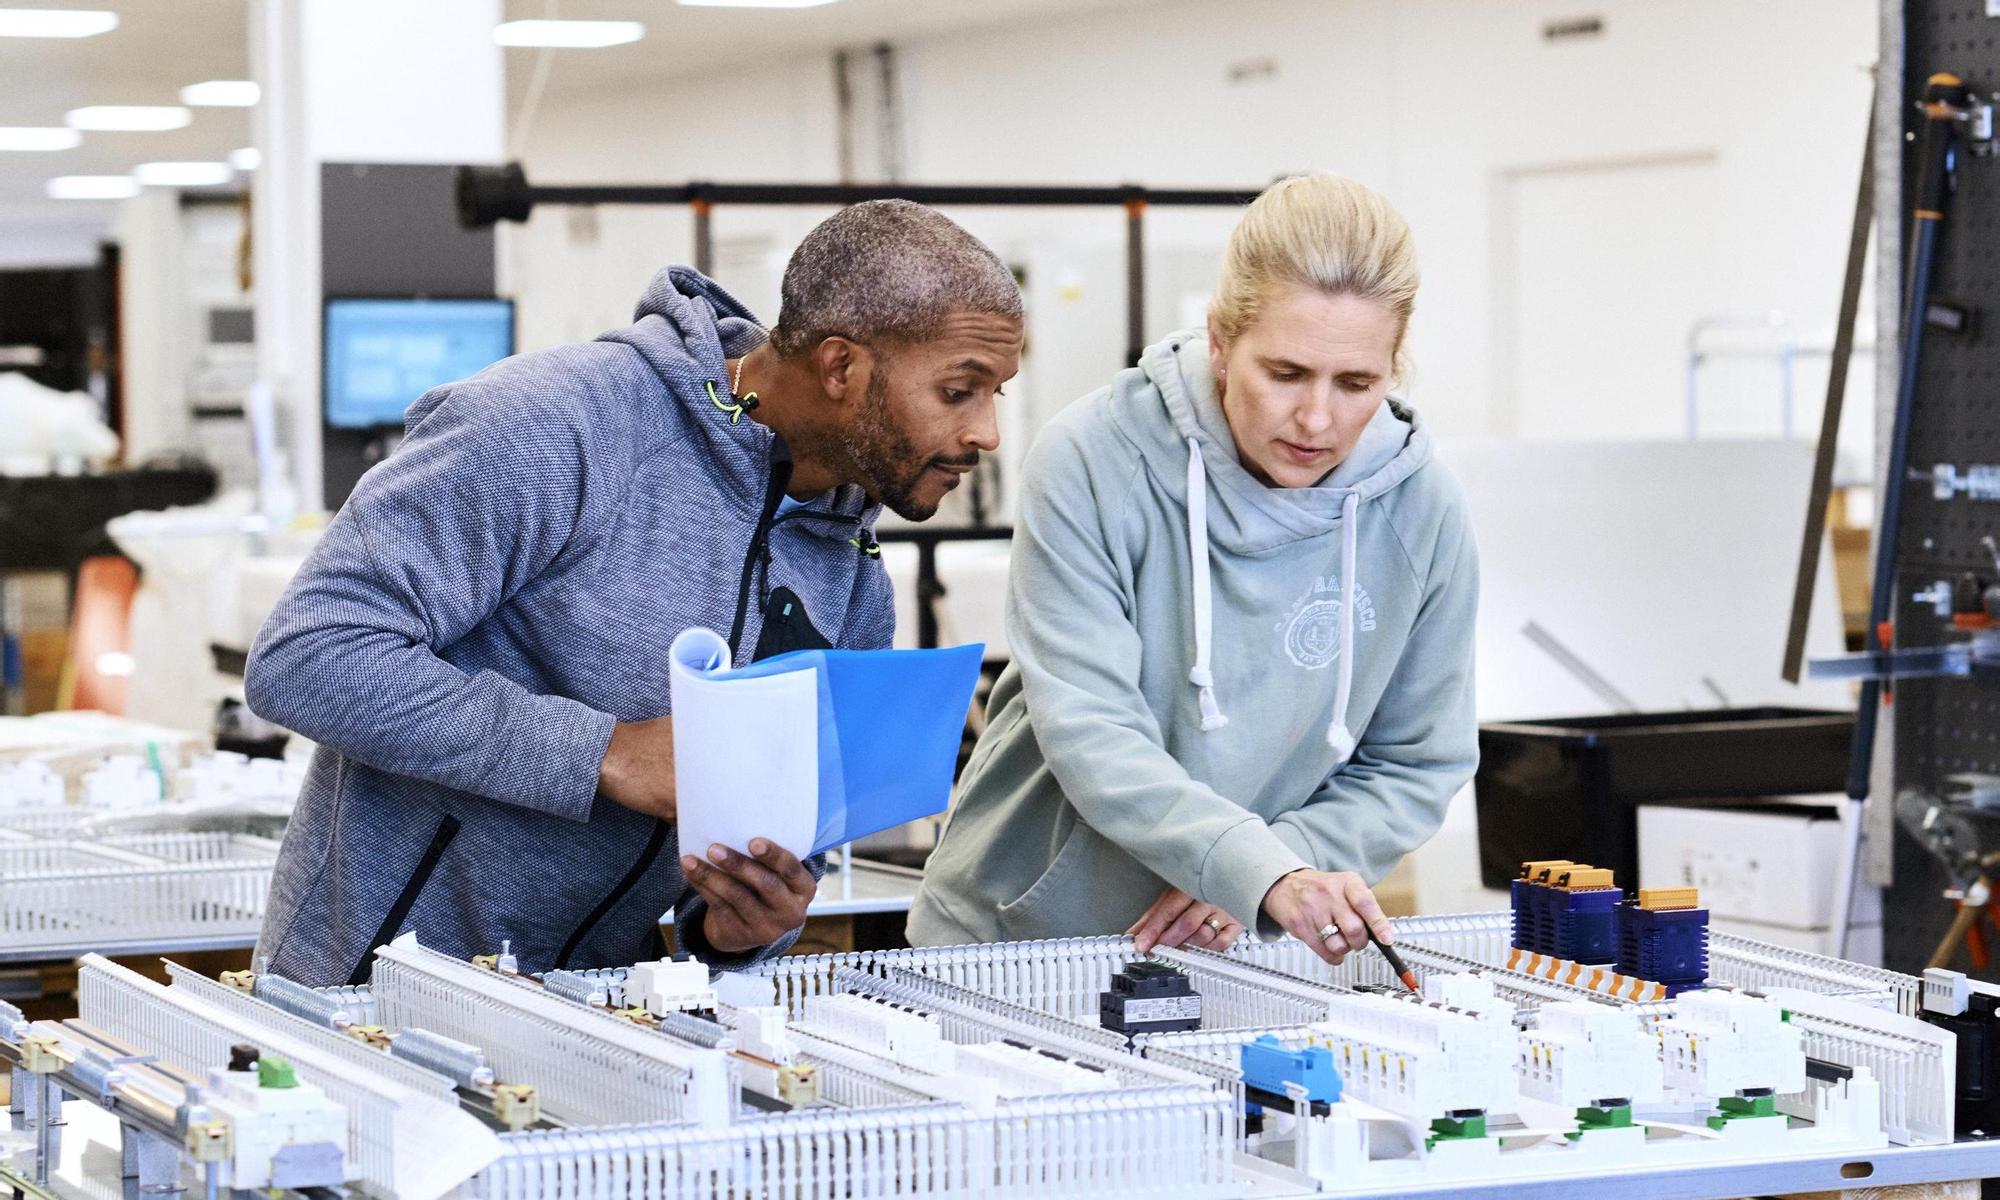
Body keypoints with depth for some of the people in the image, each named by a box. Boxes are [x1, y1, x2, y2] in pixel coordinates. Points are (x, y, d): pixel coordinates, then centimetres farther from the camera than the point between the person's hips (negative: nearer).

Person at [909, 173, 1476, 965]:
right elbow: (1089, 733, -18)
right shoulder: (1092, 461, -12)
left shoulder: (1419, 509, -3)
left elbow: (1417, 767, 5)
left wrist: (1263, 882, -10)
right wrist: (1265, 875, -31)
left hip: (1233, 958, 3)